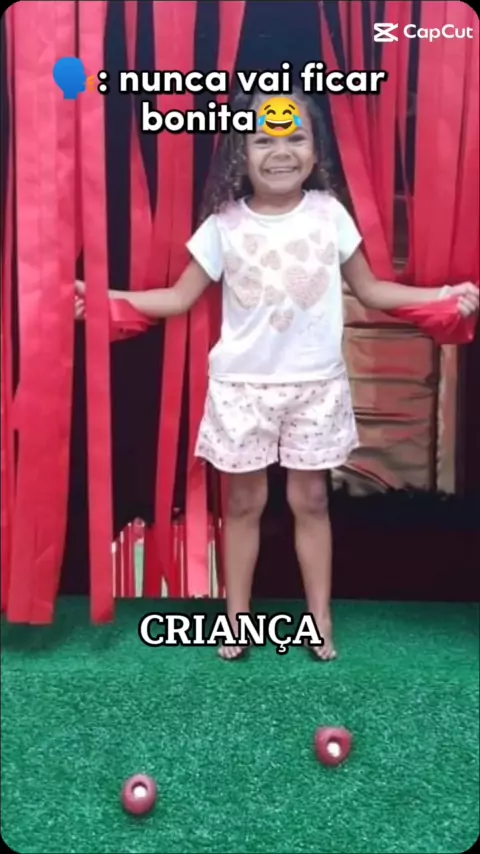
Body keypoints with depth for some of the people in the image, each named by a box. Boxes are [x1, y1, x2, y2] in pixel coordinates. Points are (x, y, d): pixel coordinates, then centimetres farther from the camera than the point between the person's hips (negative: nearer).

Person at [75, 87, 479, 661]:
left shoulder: (330, 214, -2)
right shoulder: (223, 225, -4)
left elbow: (370, 290, 6)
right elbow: (180, 298, 0)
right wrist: (103, 297, -8)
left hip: (316, 384, 1)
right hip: (242, 386, 0)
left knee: (310, 499, 10)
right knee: (244, 501, 10)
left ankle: (321, 619, 24)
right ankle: (236, 618, 25)